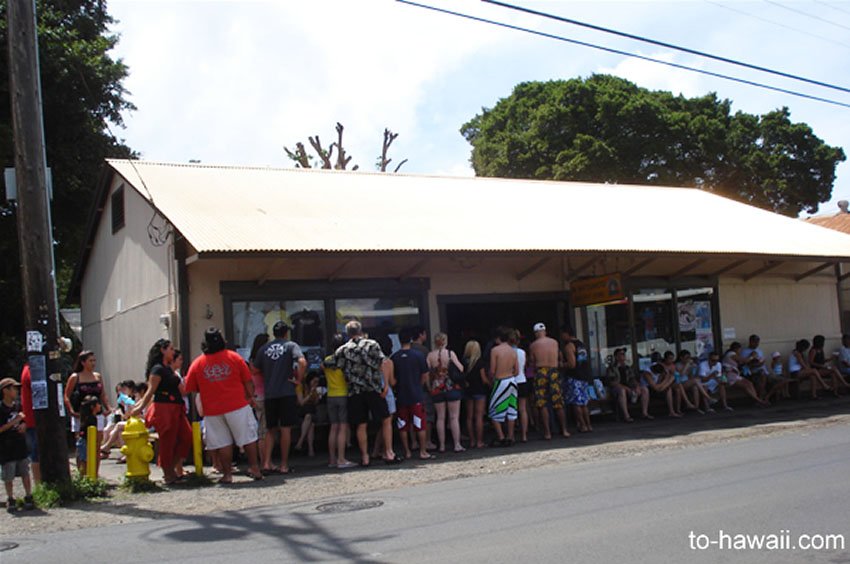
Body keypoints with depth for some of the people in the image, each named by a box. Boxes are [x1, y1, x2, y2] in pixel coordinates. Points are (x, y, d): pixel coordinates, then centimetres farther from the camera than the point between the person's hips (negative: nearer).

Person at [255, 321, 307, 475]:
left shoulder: (264, 349, 10)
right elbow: (302, 362, -17)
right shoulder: (291, 345, -1)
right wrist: (298, 379, -5)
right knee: (286, 429, 3)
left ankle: (267, 463, 2)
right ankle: (284, 465, 6)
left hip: (269, 395, 3)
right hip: (287, 392, -3)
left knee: (271, 430, 12)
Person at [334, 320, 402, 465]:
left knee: (361, 425, 8)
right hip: (374, 390, -2)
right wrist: (386, 384, -7)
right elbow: (383, 364, -6)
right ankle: (389, 453, 4)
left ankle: (365, 457, 9)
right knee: (386, 420, 8)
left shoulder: (341, 351, 7)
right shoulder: (372, 345, 3)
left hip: (355, 392, 2)